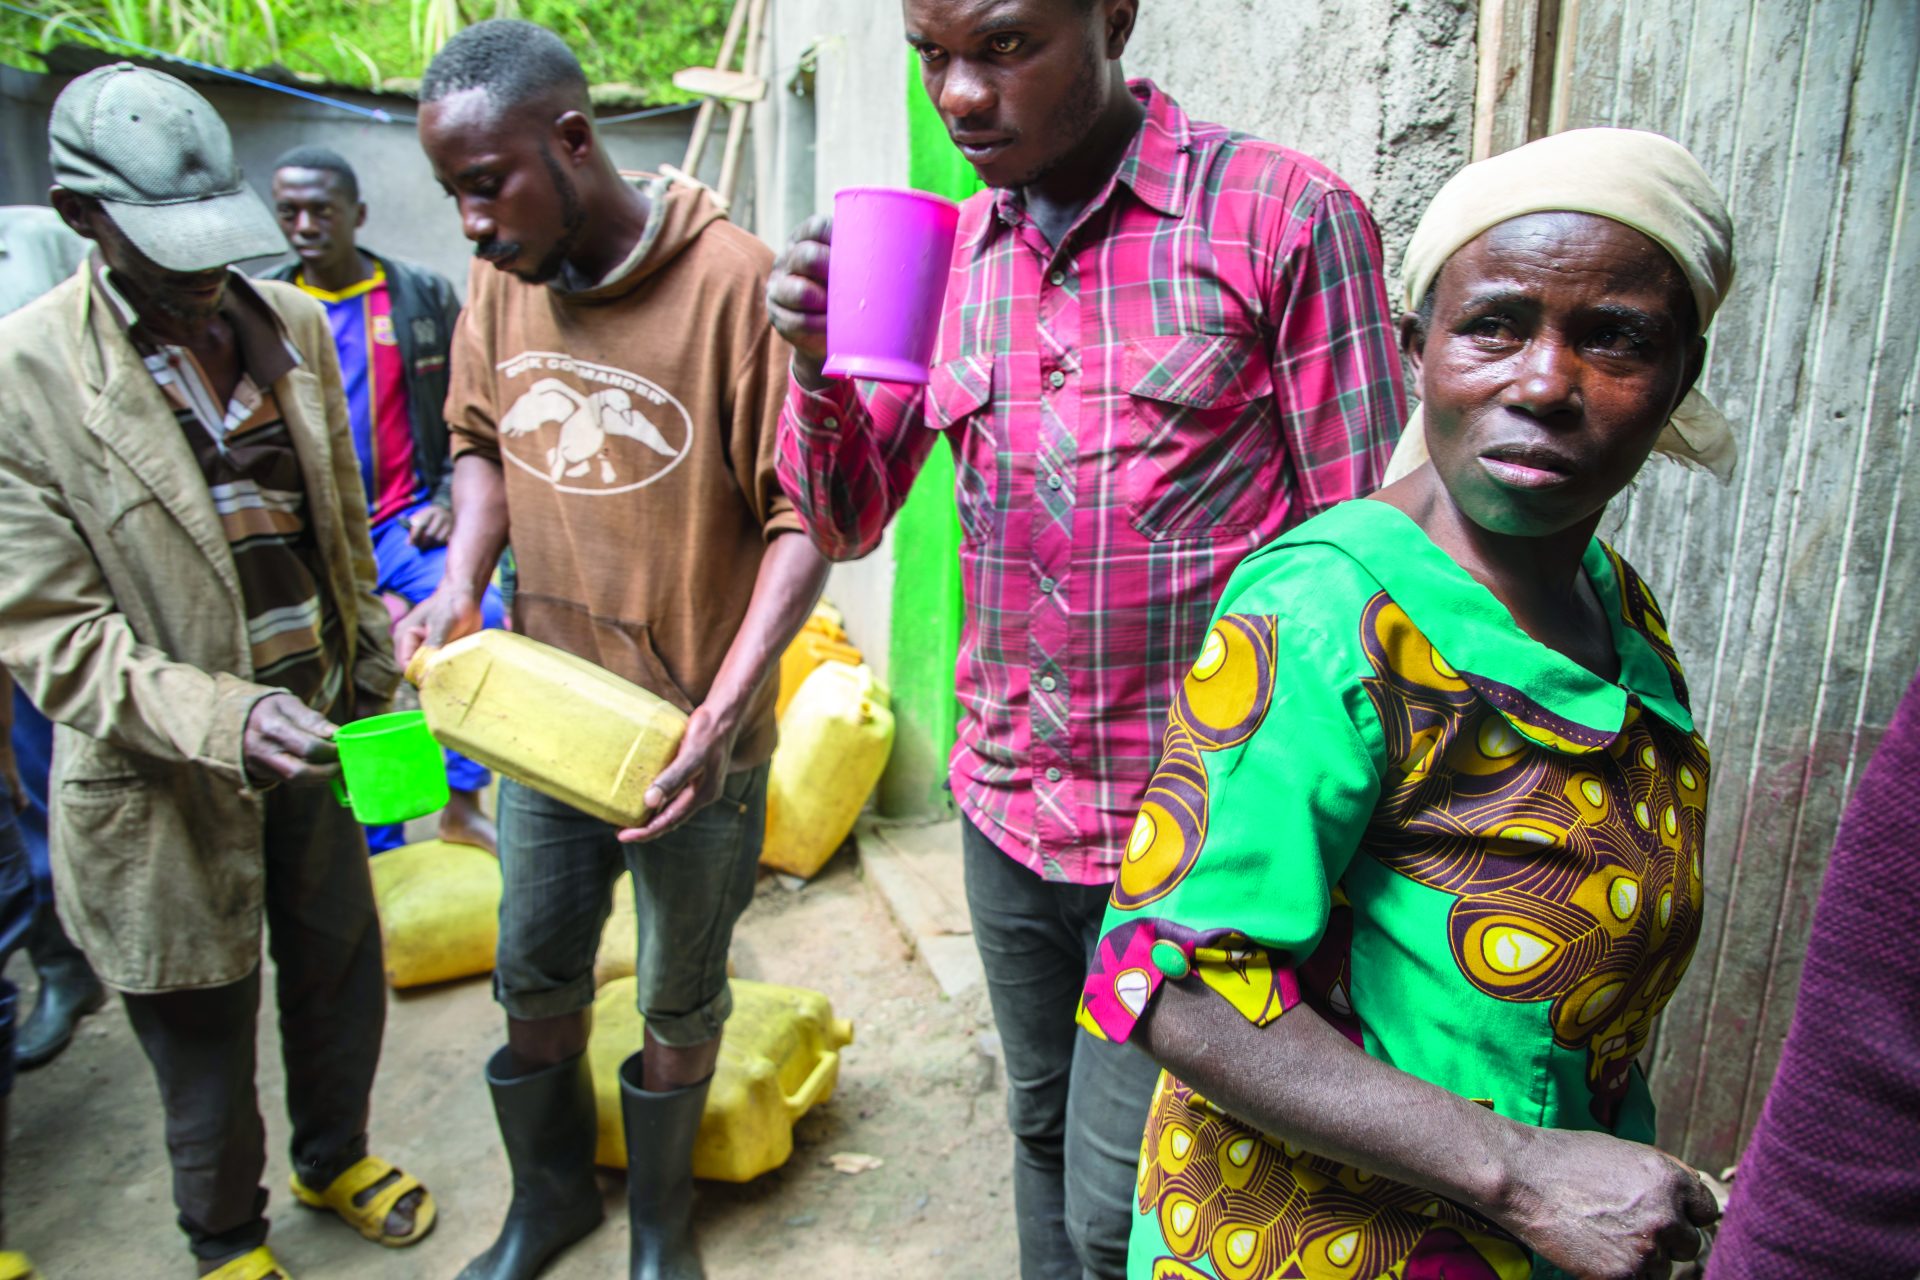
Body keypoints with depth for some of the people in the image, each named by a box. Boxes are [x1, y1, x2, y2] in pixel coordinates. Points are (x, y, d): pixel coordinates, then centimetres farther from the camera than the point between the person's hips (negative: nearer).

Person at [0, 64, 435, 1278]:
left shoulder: (291, 321, -1)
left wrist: (375, 674, 15)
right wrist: (226, 716, -31)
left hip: (317, 728, 5)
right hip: (165, 781, -4)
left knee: (341, 972, 23)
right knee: (204, 1036, 16)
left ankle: (337, 1154, 52)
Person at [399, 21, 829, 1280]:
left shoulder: (734, 282, -20)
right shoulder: (501, 281, -1)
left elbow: (804, 516, -18)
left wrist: (720, 715, -25)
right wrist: (461, 585, -4)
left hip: (690, 738, -5)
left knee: (681, 1000, 15)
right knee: (535, 980, 20)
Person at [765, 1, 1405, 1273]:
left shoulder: (1285, 214, -11)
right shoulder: (938, 247, 5)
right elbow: (846, 522, 8)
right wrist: (818, 367, -12)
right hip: (1008, 807, 5)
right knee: (1043, 1132, 23)